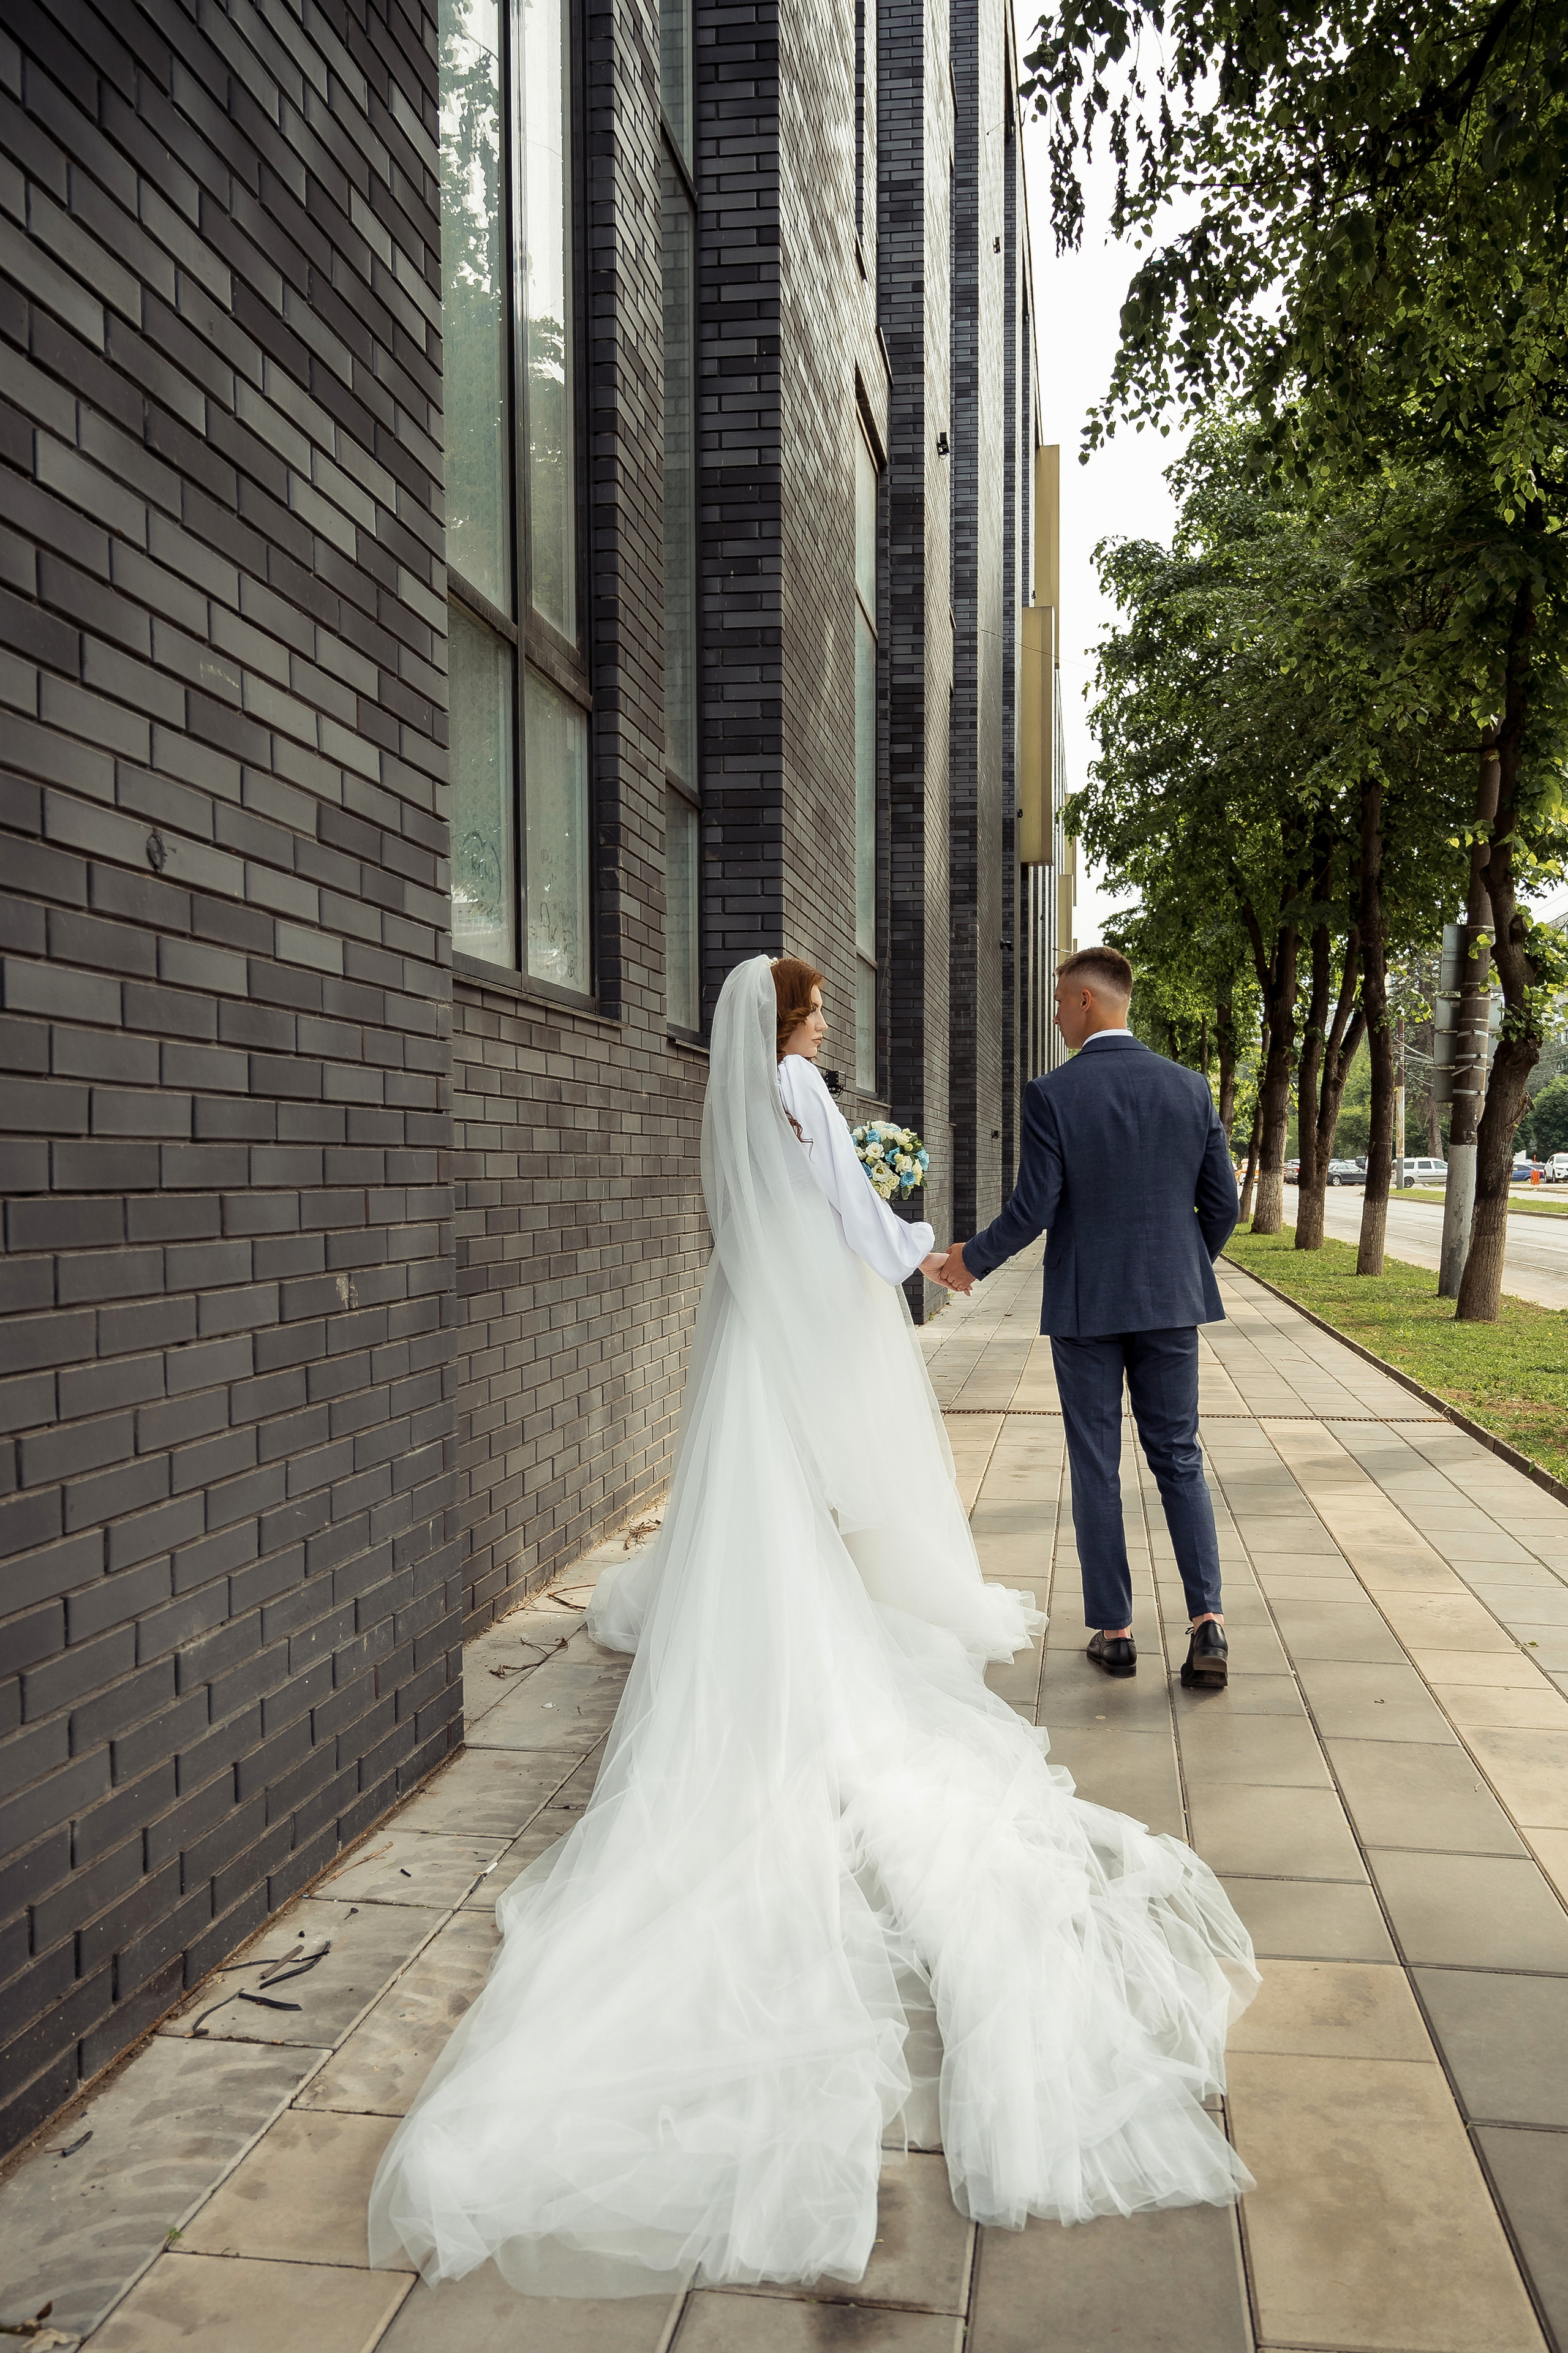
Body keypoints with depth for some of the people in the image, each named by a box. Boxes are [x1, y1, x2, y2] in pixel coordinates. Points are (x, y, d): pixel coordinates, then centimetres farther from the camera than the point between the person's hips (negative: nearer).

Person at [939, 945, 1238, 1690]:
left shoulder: (1052, 1094, -11)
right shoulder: (1189, 1087, 1)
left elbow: (1034, 1208, -13)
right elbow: (1221, 1201, 3)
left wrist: (972, 1258, 4)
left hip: (1085, 1306, -3)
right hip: (1170, 1301, 3)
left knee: (1097, 1470, 8)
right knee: (1179, 1462, 12)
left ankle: (1113, 1631, 15)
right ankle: (1206, 1620, 1)